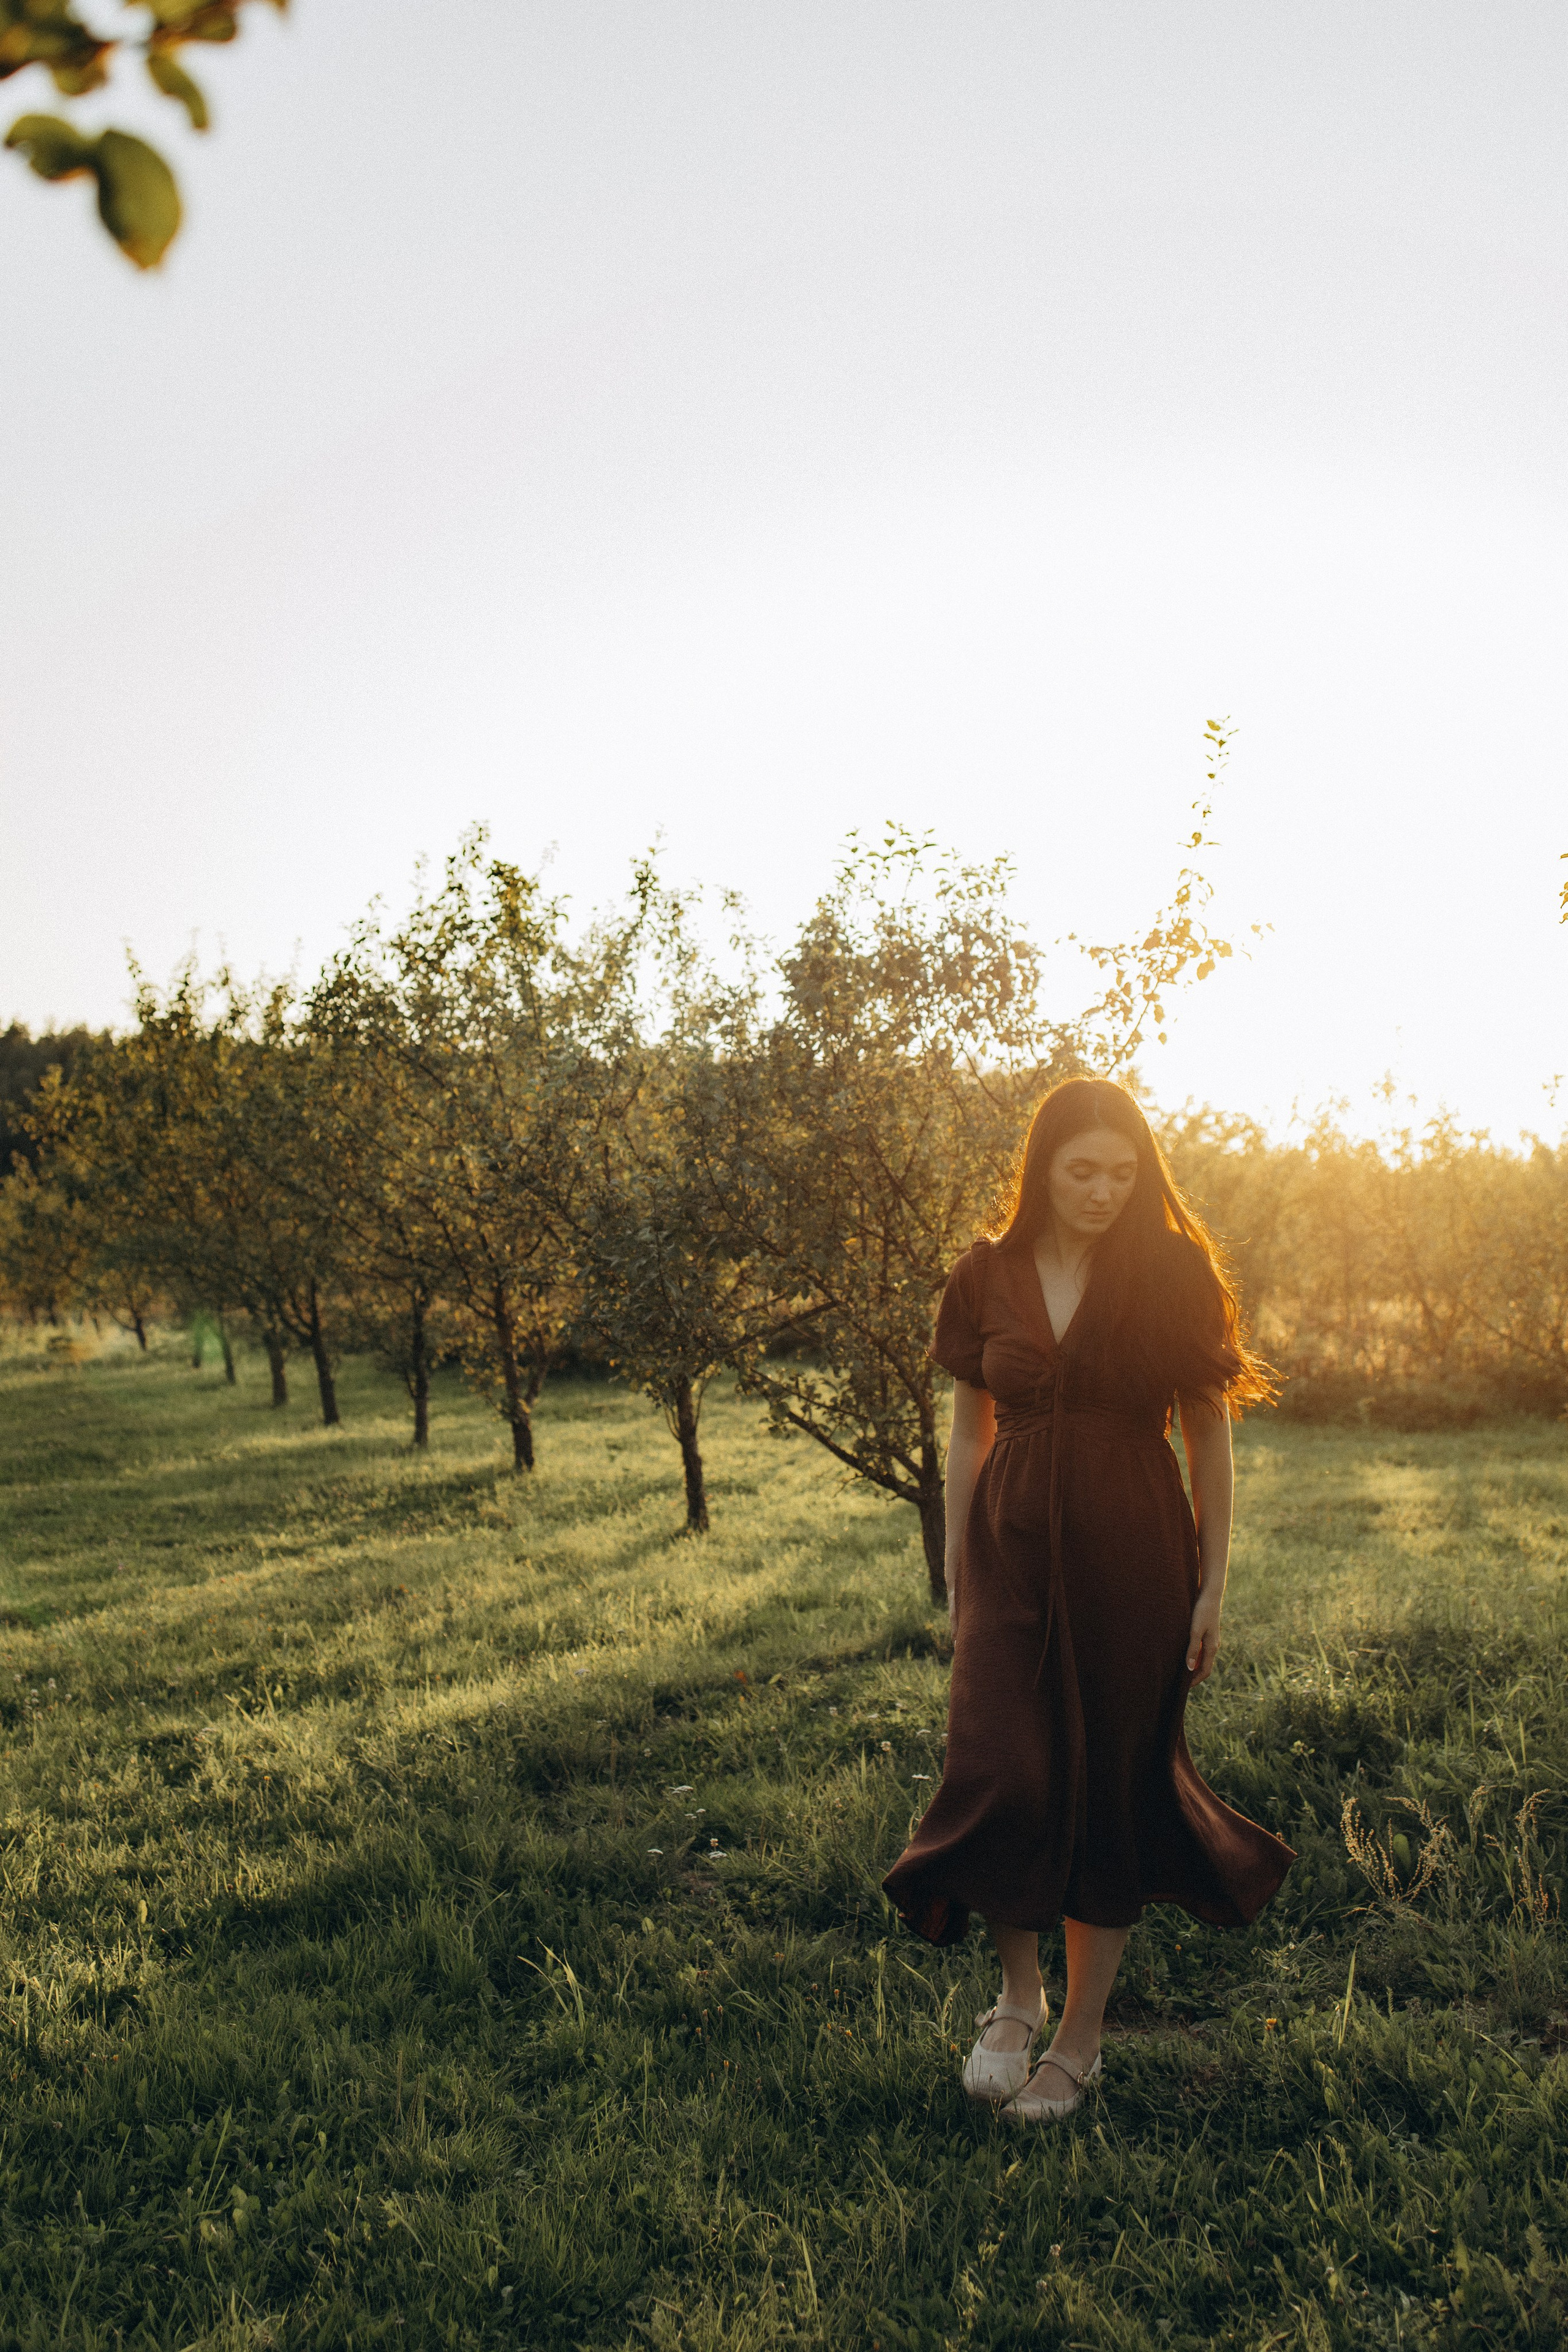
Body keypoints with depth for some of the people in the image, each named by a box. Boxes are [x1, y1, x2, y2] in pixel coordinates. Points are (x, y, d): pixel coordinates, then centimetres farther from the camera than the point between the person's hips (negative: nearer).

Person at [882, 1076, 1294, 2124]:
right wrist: (956, 1577, 7)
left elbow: (1210, 1436, 1)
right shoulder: (988, 1277, 1)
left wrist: (1213, 1587, 0)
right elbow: (968, 1432, 8)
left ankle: (1083, 2035, 24)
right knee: (1000, 1774, -11)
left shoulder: (1172, 1273, -4)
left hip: (1131, 1561, -1)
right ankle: (1018, 1987, 17)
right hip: (1013, 1553, 1)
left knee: (1111, 1785, 7)